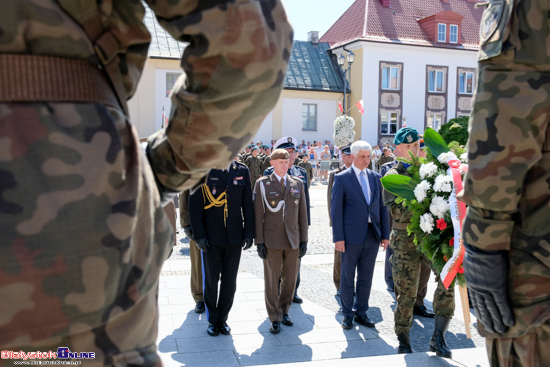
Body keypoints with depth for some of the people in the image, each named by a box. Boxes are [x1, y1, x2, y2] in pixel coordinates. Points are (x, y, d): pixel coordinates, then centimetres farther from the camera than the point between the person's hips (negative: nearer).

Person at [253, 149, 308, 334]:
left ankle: (284, 311, 31)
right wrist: (259, 241, -7)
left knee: (290, 278, 10)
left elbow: (302, 213, 9)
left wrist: (304, 240, 5)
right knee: (272, 280, 3)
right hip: (272, 240, -3)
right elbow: (258, 214, -2)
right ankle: (275, 318, 17)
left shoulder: (298, 183, 9)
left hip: (293, 239, 3)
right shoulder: (262, 184, 0)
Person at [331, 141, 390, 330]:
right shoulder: (342, 178, -4)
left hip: (372, 235, 4)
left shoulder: (376, 178, 9)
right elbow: (336, 210, -7)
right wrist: (338, 237, -12)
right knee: (347, 277, 7)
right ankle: (347, 314, 22)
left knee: (366, 277, 12)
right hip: (351, 236, -4)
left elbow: (382, 206, 10)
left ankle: (361, 312, 27)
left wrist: (385, 234, 5)